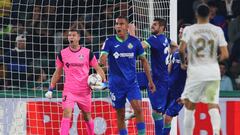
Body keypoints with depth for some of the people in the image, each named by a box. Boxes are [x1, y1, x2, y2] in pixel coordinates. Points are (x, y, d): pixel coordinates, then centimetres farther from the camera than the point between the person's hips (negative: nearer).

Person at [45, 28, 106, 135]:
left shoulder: (87, 53, -2)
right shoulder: (62, 54, 2)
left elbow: (98, 68, 5)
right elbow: (58, 72, 12)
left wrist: (104, 82, -13)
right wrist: (51, 89, 8)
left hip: (85, 91, 0)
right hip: (69, 90, 0)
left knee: (87, 116, 12)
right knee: (67, 113, -18)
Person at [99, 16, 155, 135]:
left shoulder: (134, 41, 1)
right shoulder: (110, 41, -3)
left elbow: (144, 61, 9)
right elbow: (102, 58, -15)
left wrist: (150, 80, 6)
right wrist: (103, 60, -41)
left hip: (132, 83, 0)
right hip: (116, 84, 0)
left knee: (138, 108, -19)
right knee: (120, 115, 6)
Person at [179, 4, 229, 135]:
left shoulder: (189, 29, -1)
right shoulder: (217, 30, 3)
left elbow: (182, 49, -13)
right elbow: (225, 55, -2)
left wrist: (183, 62, 6)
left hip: (195, 72, -1)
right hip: (213, 72, 1)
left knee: (189, 106, 13)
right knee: (213, 106, 3)